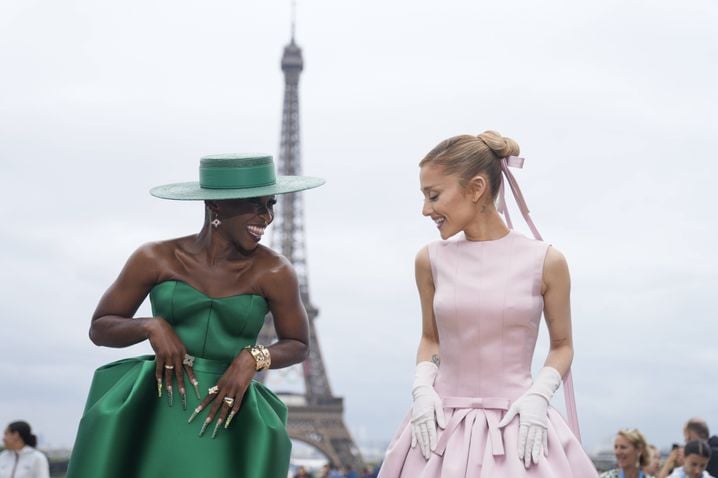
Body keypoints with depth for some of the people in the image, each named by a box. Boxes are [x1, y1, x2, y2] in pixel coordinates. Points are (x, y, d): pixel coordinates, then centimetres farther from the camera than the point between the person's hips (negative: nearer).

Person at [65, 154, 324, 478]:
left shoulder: (273, 272, -3)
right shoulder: (156, 259, 0)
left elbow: (298, 346, 11)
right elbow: (99, 329, 8)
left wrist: (252, 358, -10)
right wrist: (151, 326, -12)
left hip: (225, 419, 0)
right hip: (153, 414, 1)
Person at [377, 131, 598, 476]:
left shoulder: (544, 262, -4)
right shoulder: (431, 260, 2)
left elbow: (562, 346, 6)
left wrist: (538, 395, -10)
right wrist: (422, 388, -2)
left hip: (518, 429, -2)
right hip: (442, 427, 2)